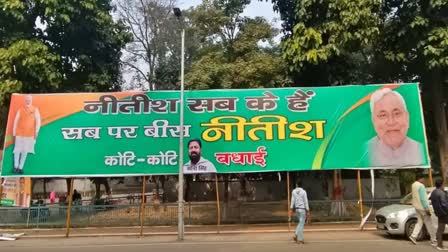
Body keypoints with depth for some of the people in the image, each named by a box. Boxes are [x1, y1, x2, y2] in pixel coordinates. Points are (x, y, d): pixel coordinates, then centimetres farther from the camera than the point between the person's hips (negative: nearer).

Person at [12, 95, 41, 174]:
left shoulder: (35, 110, 2)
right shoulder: (20, 109, 3)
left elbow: (38, 121, 0)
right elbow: (16, 121, 4)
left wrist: (36, 132, -8)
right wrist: (14, 133, 2)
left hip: (29, 135, 0)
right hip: (19, 134, 0)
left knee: (25, 151, 4)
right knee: (17, 150, 1)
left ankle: (20, 167, 11)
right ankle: (16, 166, 14)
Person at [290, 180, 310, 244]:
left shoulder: (294, 191, 1)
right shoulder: (303, 192, -9)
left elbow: (292, 201, 1)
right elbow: (306, 202, -8)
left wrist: (291, 209, 5)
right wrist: (308, 211, -5)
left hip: (296, 209, 5)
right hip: (302, 209, -4)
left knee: (300, 222, 21)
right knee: (301, 223, 0)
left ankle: (296, 235, 9)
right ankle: (300, 239, 1)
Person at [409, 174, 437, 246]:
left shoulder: (414, 185, 10)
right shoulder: (421, 186, -19)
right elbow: (423, 199, -22)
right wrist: (427, 209, -20)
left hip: (417, 207, 9)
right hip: (422, 207, -9)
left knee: (420, 222, 13)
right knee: (429, 223, 1)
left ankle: (413, 236, 6)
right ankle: (434, 240, 8)